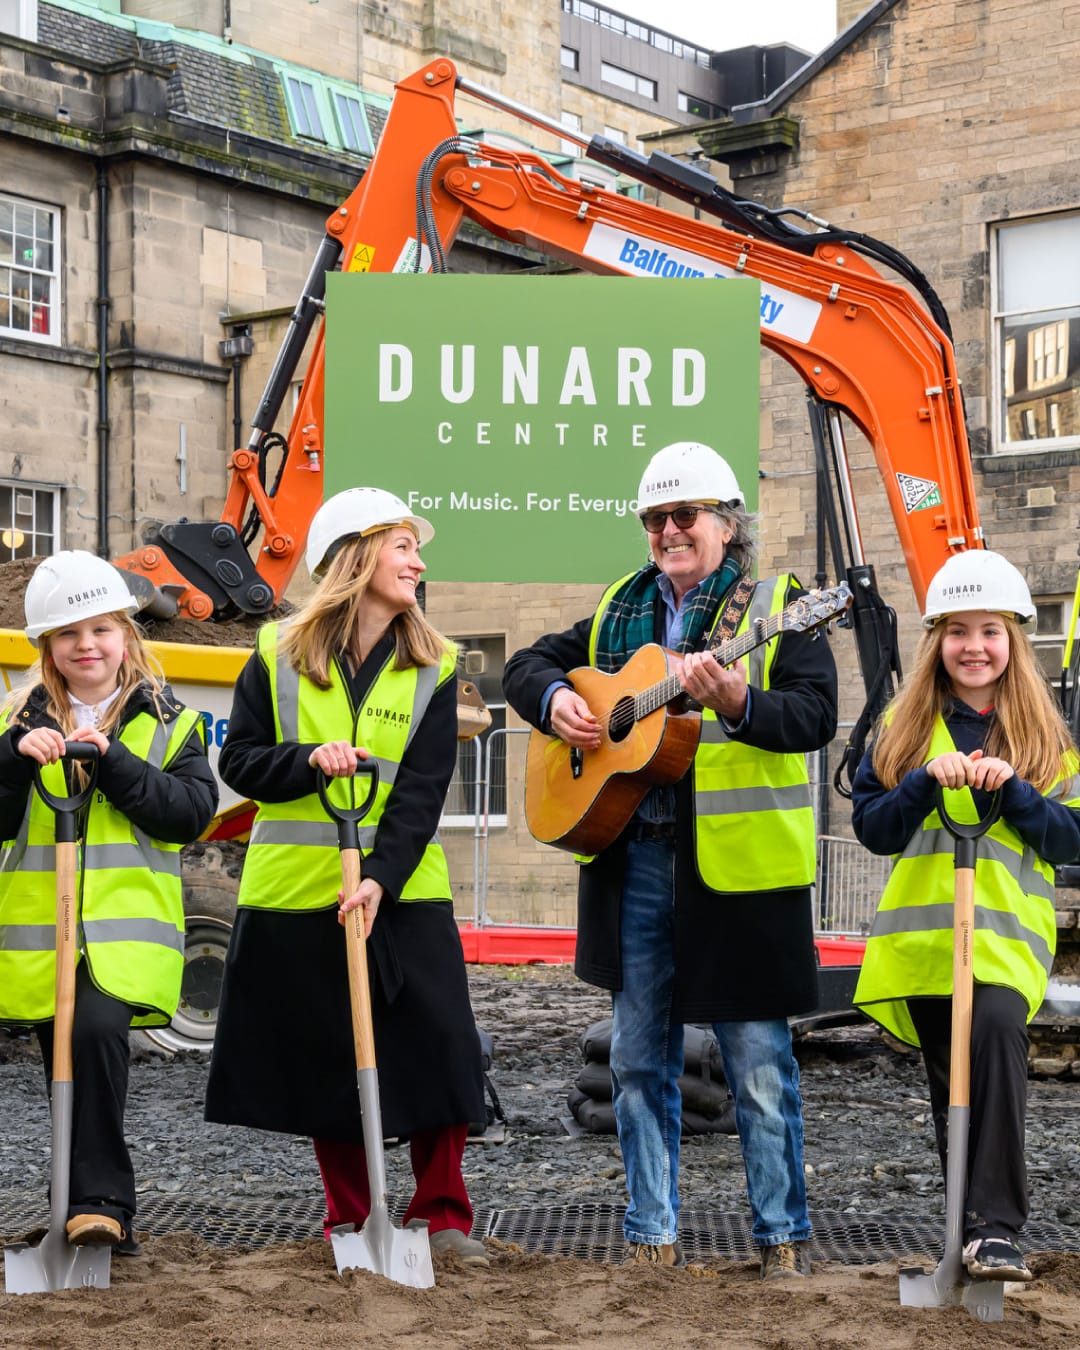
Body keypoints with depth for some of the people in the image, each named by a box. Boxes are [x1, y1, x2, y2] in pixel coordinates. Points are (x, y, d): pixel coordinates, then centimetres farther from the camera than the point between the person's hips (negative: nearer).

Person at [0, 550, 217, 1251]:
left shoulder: (169, 722, 7)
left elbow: (193, 811, -6)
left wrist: (112, 761, -15)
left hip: (127, 926, -3)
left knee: (97, 1031, -27)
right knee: (68, 1069, 7)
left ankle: (97, 1200, -22)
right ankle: (106, 1212, 22)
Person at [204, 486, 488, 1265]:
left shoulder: (431, 669, 1)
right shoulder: (281, 655, 1)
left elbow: (422, 792, -7)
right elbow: (239, 760, 1)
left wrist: (380, 879, -20)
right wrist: (308, 759, -18)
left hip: (400, 894, 0)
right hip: (297, 894, 0)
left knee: (436, 1048, -5)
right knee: (326, 1061, 7)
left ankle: (442, 1215, 10)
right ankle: (349, 1222, 20)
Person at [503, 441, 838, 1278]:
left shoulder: (775, 608, -2)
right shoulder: (620, 610, 14)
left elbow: (817, 715, -15)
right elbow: (528, 665, 20)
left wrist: (737, 702, -33)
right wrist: (555, 700, -2)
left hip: (738, 864, -5)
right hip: (633, 861, 5)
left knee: (760, 1063, 2)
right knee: (638, 1058, 10)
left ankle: (785, 1236, 16)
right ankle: (653, 1237, 21)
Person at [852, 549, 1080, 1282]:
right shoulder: (906, 725, 8)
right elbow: (871, 828, 2)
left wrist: (1012, 789, -14)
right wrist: (928, 781, -14)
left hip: (1008, 928, -2)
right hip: (924, 932, 2)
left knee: (998, 1028, -29)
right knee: (950, 1090, 9)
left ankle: (998, 1225, -27)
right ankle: (975, 1224, 27)